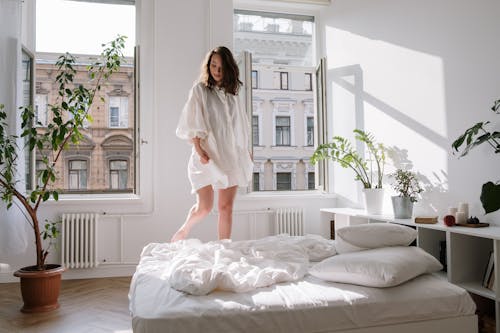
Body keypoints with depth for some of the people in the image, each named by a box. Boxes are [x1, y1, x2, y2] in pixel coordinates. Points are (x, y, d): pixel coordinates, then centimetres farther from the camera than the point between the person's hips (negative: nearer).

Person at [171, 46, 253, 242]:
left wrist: (246, 151, 13)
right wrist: (199, 151, -16)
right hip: (208, 156, -4)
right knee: (204, 207, -7)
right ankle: (182, 232, 22)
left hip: (231, 156, 4)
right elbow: (192, 125, -5)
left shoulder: (232, 93, 15)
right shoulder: (200, 89, 1)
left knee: (226, 207, 3)